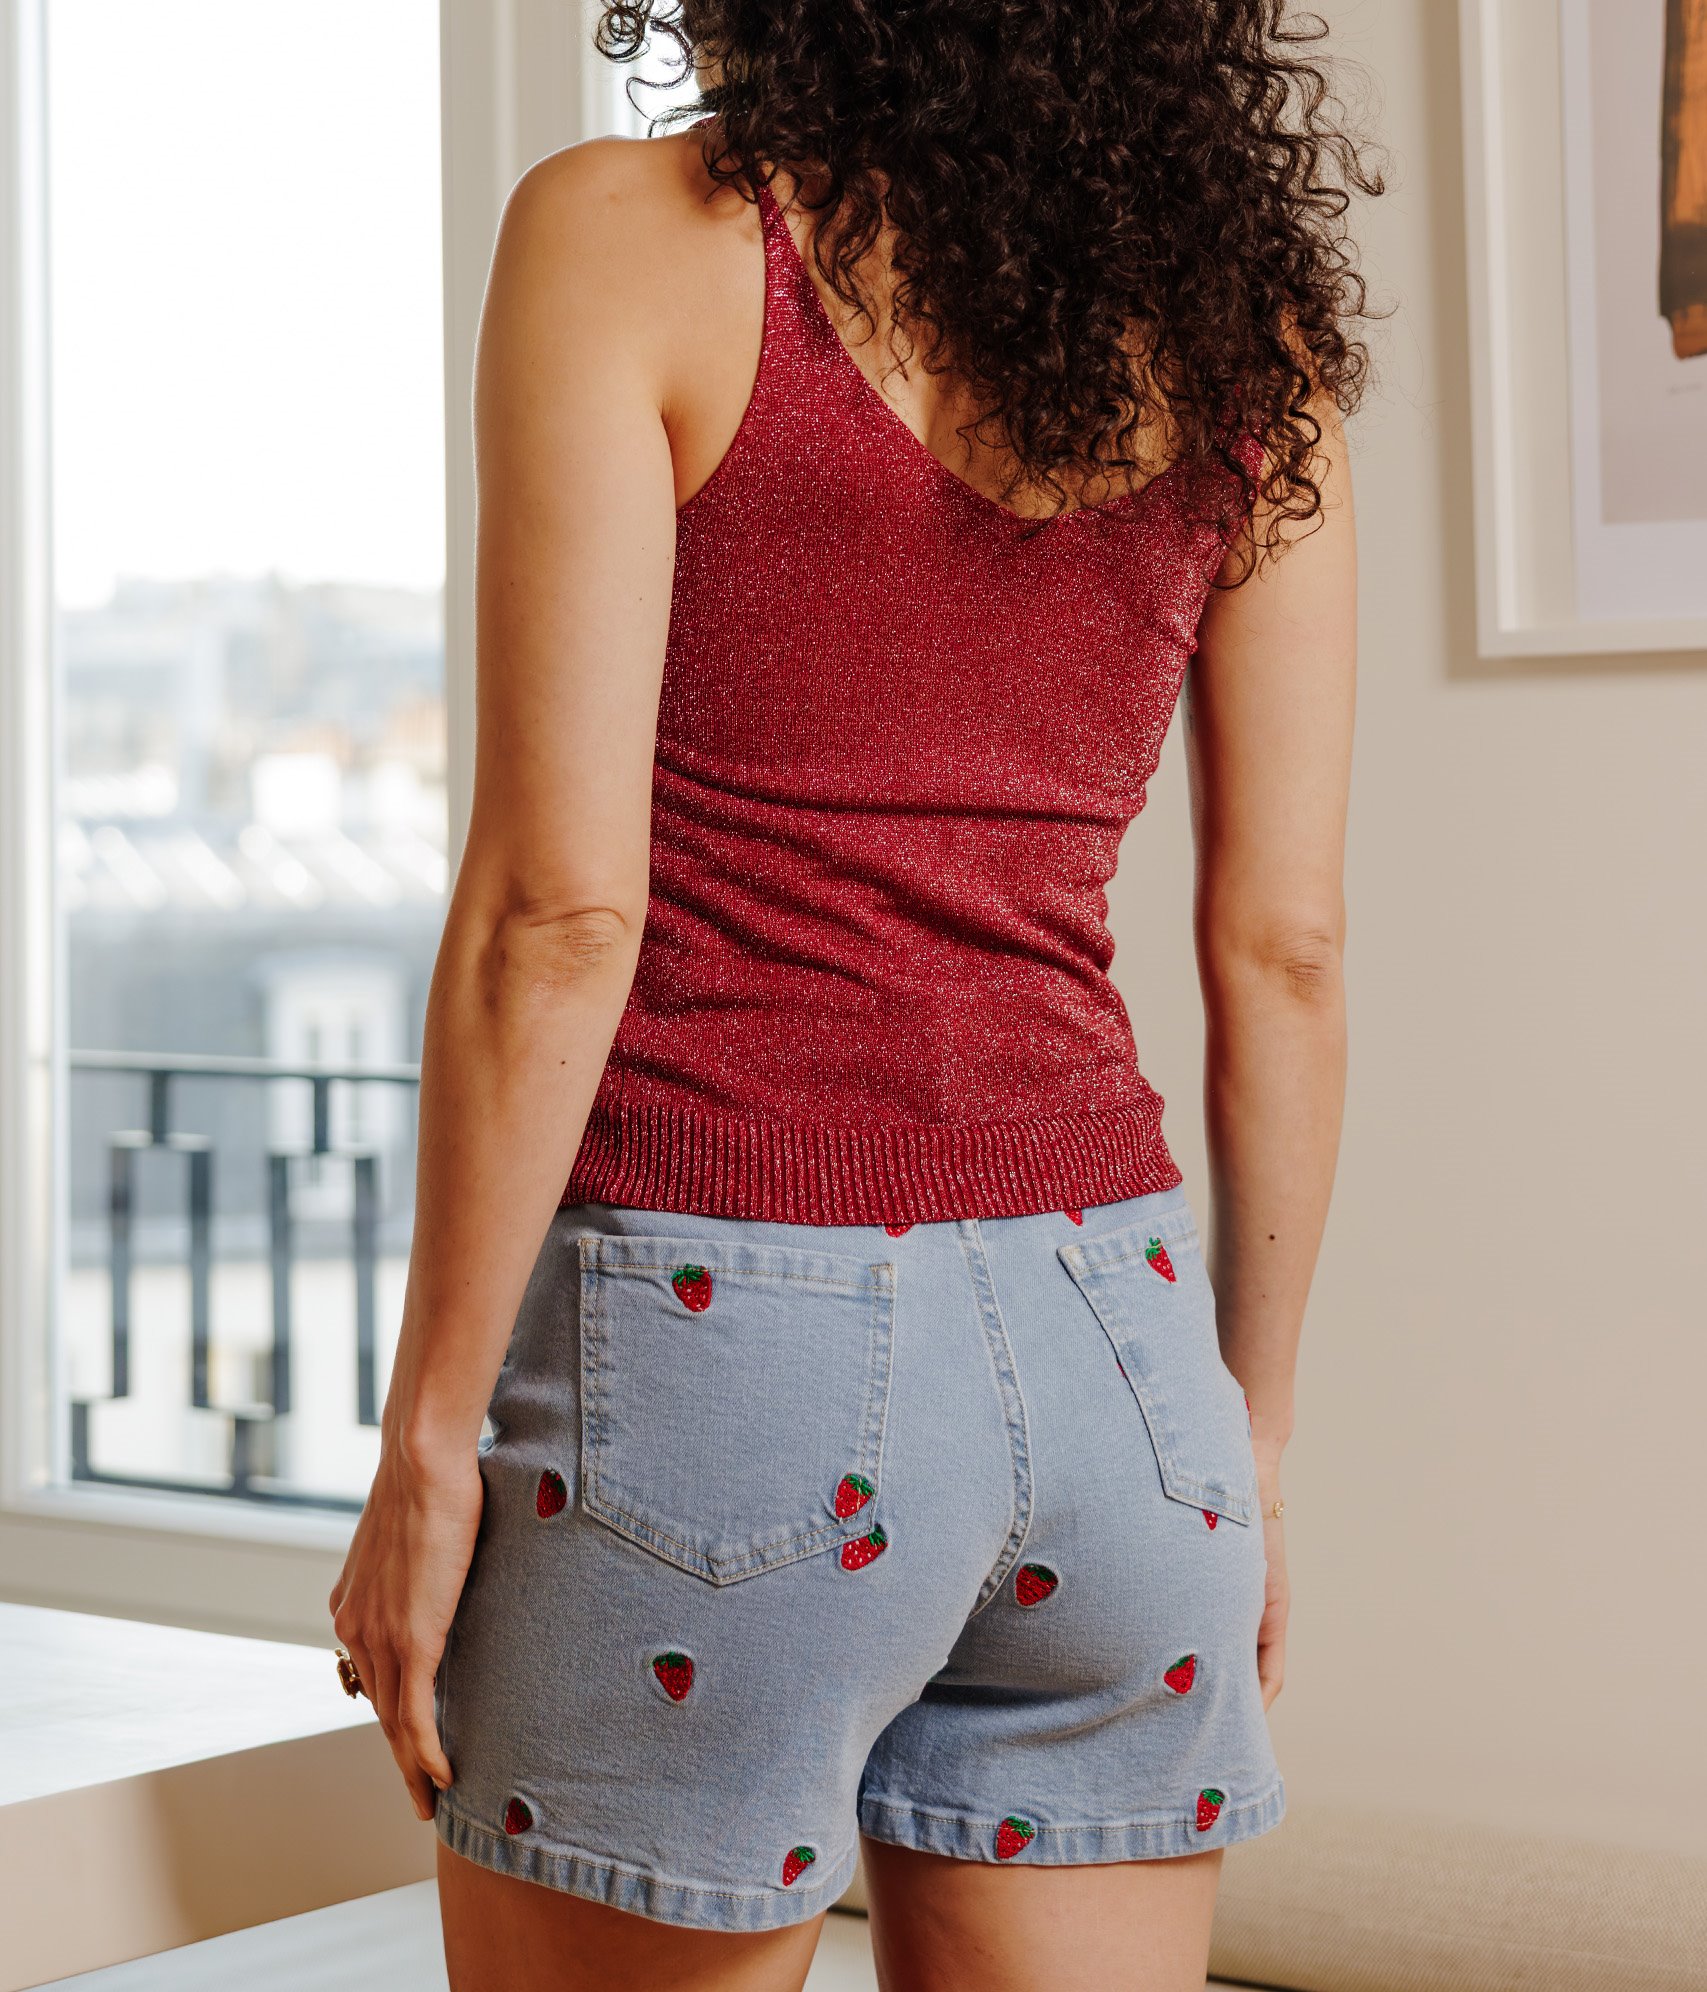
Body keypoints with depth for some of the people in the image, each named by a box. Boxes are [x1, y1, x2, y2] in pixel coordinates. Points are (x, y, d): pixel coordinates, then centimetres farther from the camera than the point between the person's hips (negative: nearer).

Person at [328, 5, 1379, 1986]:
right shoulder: (1241, 315, 7)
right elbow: (1281, 947, 7)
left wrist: (425, 1441, -6)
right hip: (1109, 1344, 5)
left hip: (714, 1327, -4)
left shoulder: (627, 237, -7)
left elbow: (558, 907, -13)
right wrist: (1248, 1435, 16)